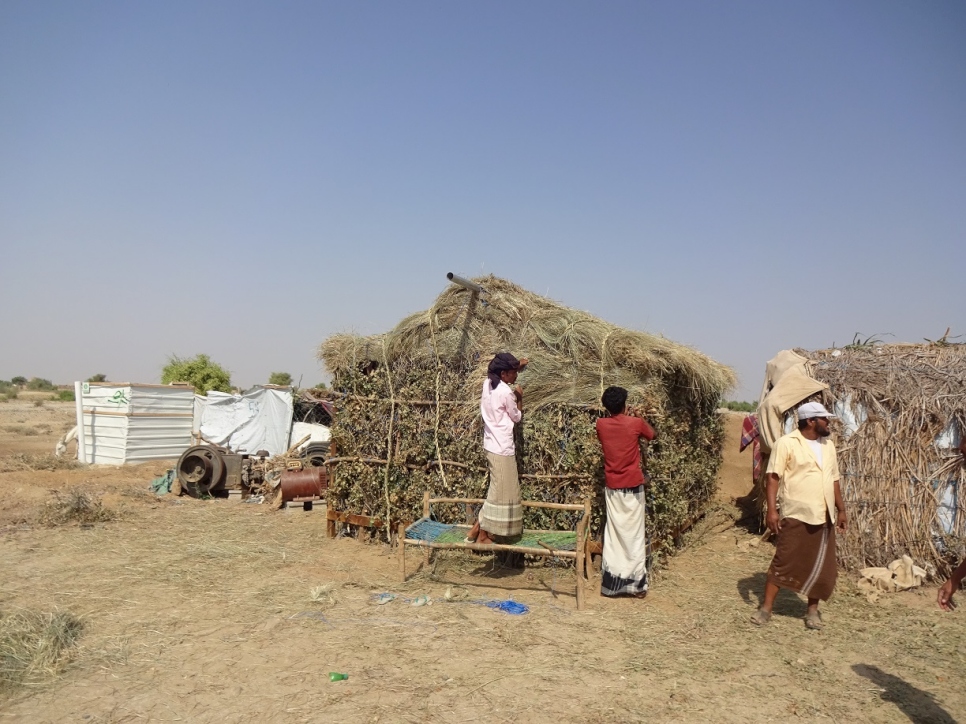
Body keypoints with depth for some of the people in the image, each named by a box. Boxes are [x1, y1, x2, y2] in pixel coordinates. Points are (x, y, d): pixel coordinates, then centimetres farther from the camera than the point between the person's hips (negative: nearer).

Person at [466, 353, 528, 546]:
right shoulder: (506, 393, -19)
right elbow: (517, 418, -4)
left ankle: (477, 527, 22)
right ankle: (482, 535, 11)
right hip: (502, 448, -9)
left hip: (491, 445, 9)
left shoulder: (488, 383, 5)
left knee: (497, 489, 19)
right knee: (500, 492, 2)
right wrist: (519, 397, 8)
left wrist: (517, 366, 22)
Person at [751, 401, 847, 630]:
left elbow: (834, 480, 20)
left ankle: (812, 610, 24)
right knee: (783, 561, -2)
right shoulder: (787, 443, -9)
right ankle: (766, 608, 6)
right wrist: (771, 509, -19)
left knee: (820, 565, 9)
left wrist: (841, 510, 17)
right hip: (795, 516, -6)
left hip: (823, 517, 6)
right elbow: (772, 476, -13)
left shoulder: (828, 446, 13)